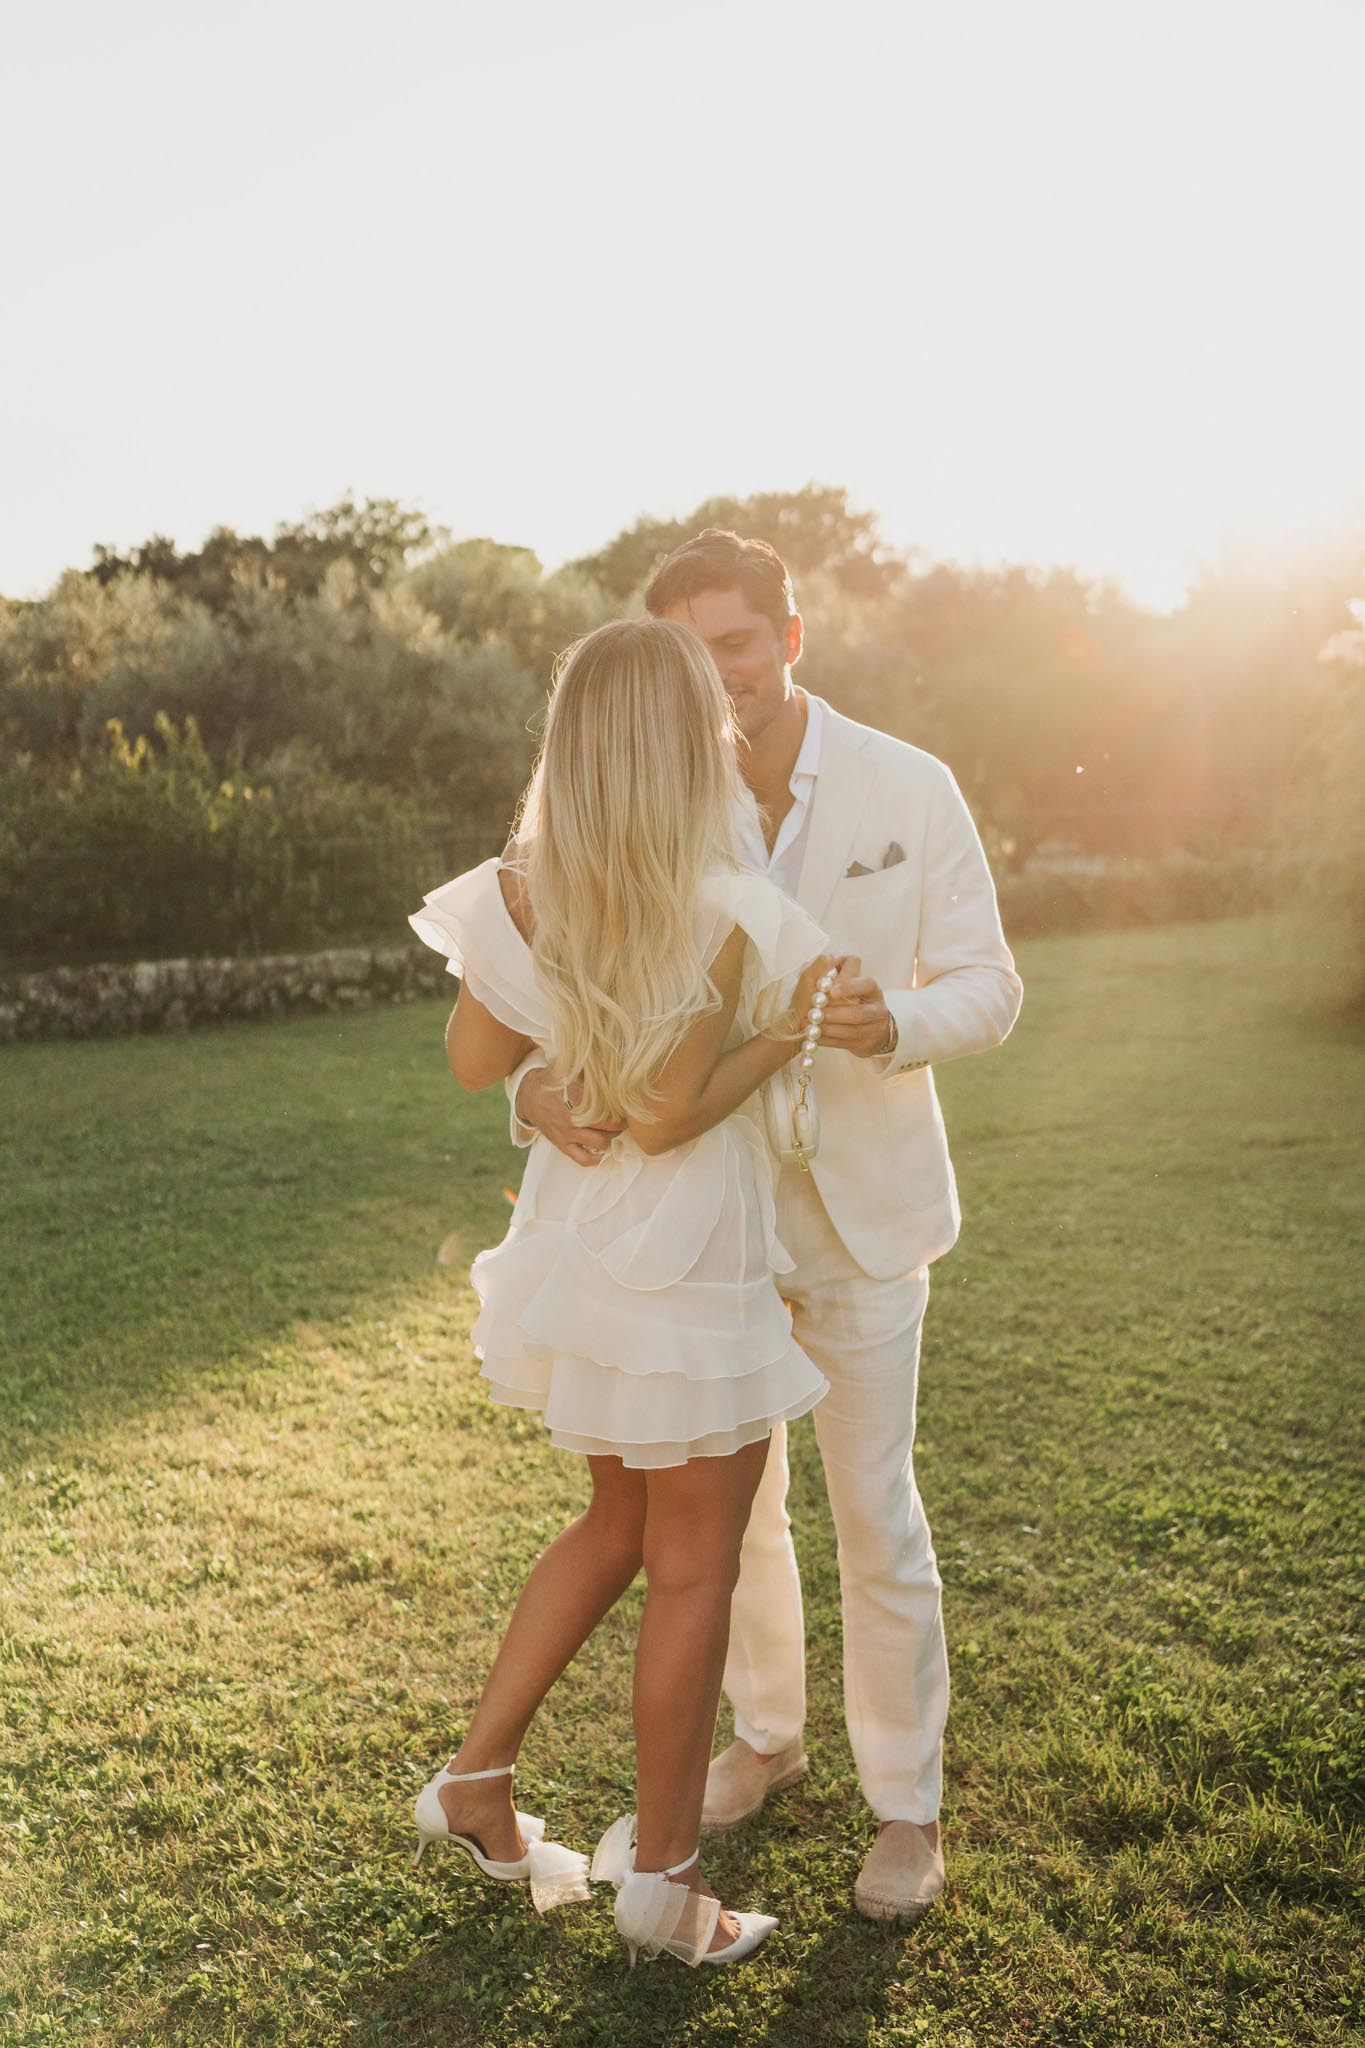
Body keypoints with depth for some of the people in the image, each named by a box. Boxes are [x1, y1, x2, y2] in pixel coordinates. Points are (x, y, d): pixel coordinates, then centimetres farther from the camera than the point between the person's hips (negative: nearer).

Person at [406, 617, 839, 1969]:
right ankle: (661, 1880, 26)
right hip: (685, 1263, -7)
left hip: (577, 1248, 7)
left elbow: (474, 1059, 4)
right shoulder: (722, 916, -22)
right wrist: (779, 1040, -10)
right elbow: (665, 1115, -22)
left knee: (619, 1522, 26)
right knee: (693, 1569, 10)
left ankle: (475, 1782, 33)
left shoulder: (522, 891, -4)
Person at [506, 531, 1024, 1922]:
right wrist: (541, 1091, -33)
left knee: (874, 1514, 7)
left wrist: (898, 1022, -32)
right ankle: (766, 1734, 43)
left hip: (860, 1208, -2)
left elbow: (988, 989, -8)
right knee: (733, 1499, 17)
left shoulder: (912, 790, -11)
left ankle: (906, 1802, 29)